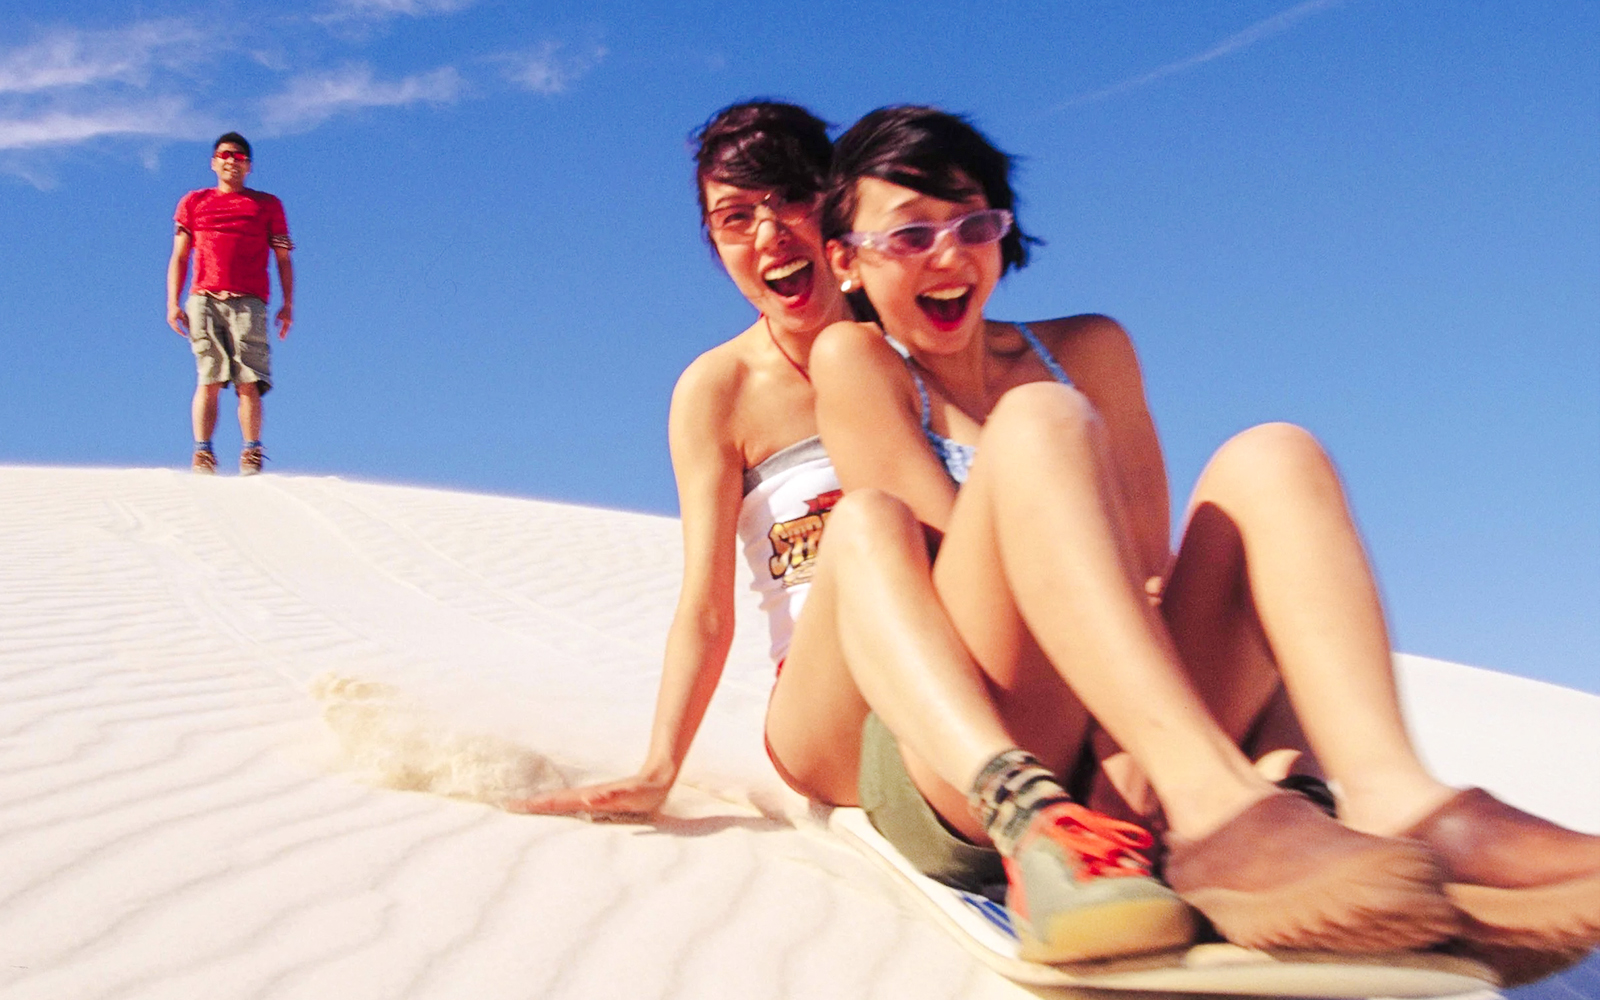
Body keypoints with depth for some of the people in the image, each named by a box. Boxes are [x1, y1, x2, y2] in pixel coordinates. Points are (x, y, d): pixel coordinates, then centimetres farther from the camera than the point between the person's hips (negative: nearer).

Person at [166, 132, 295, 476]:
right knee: (209, 380, -10)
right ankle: (202, 454, -10)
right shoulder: (194, 202, 20)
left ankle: (251, 455, -9)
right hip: (204, 301, 1)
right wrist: (173, 304, 7)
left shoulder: (267, 205, 18)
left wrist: (288, 304, 4)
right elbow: (179, 257, 18)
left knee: (248, 382, -11)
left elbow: (283, 259, 15)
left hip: (249, 303, -1)